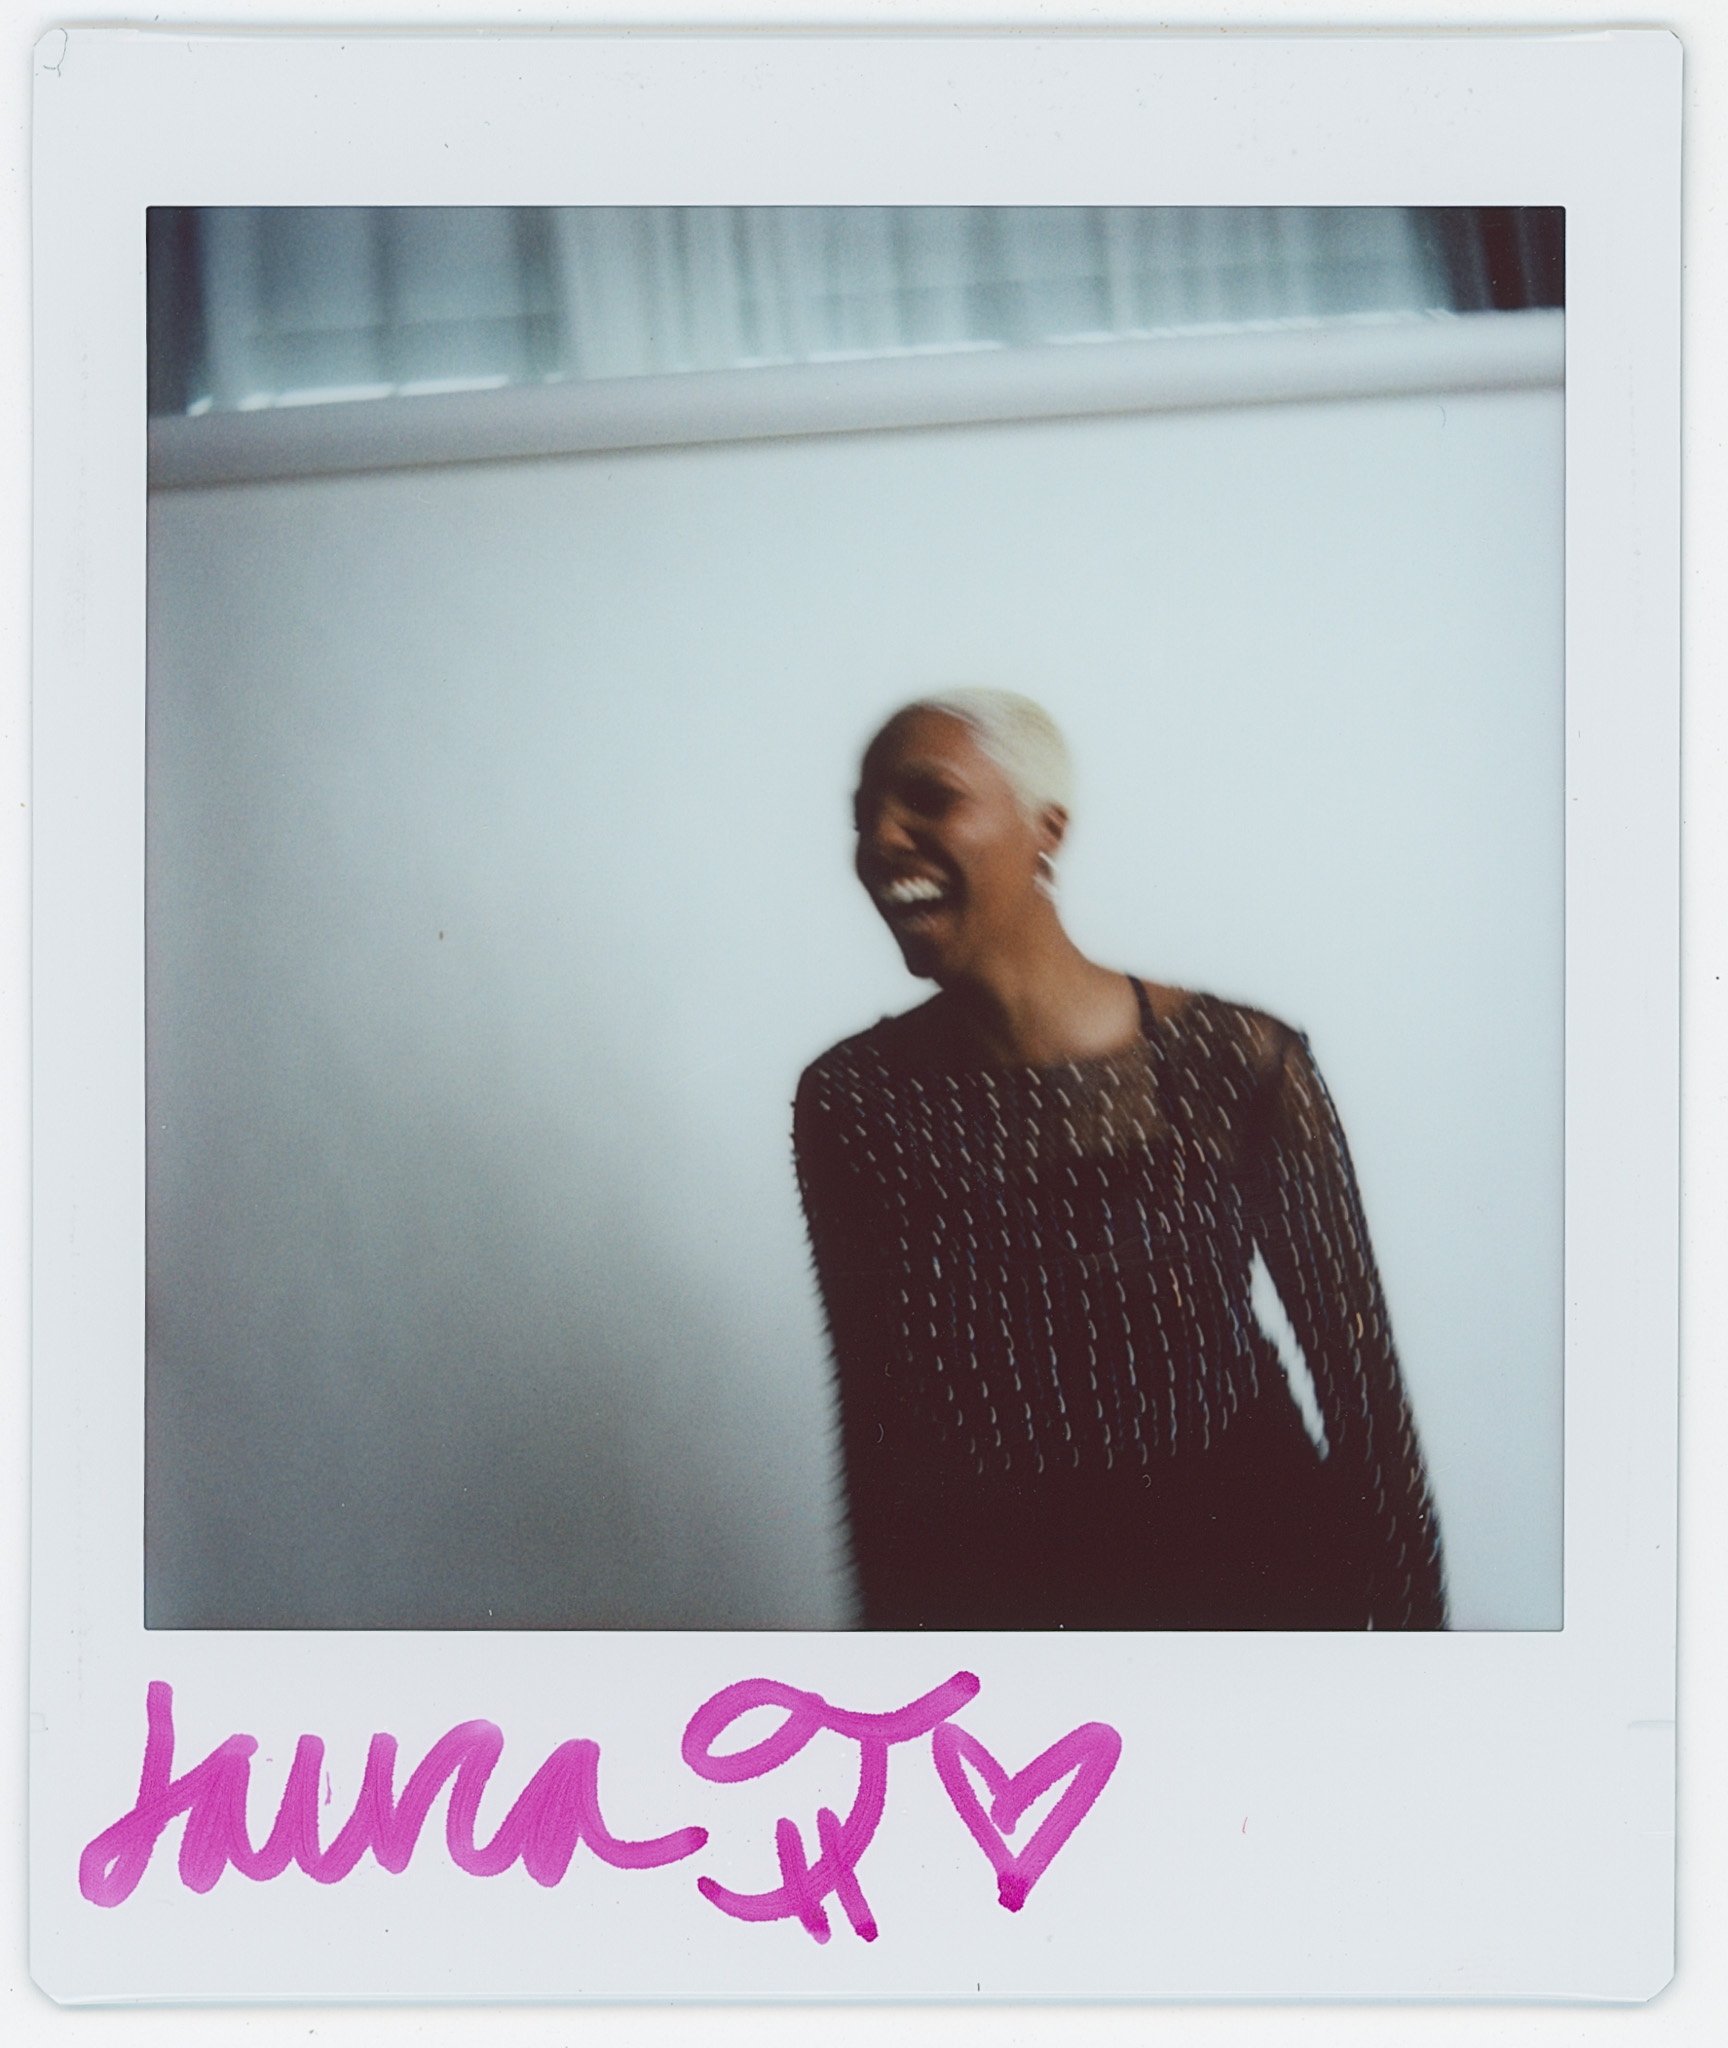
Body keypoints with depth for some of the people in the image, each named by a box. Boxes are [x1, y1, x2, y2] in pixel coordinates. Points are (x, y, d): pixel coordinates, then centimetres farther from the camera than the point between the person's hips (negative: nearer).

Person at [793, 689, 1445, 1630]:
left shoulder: (1237, 1061, -15)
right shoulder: (848, 1100, -9)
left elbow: (1357, 1374, -7)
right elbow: (876, 1412, 1)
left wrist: (1412, 1618, -4)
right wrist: (896, 1620, 8)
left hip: (1246, 1558, -1)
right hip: (986, 1586, 1)